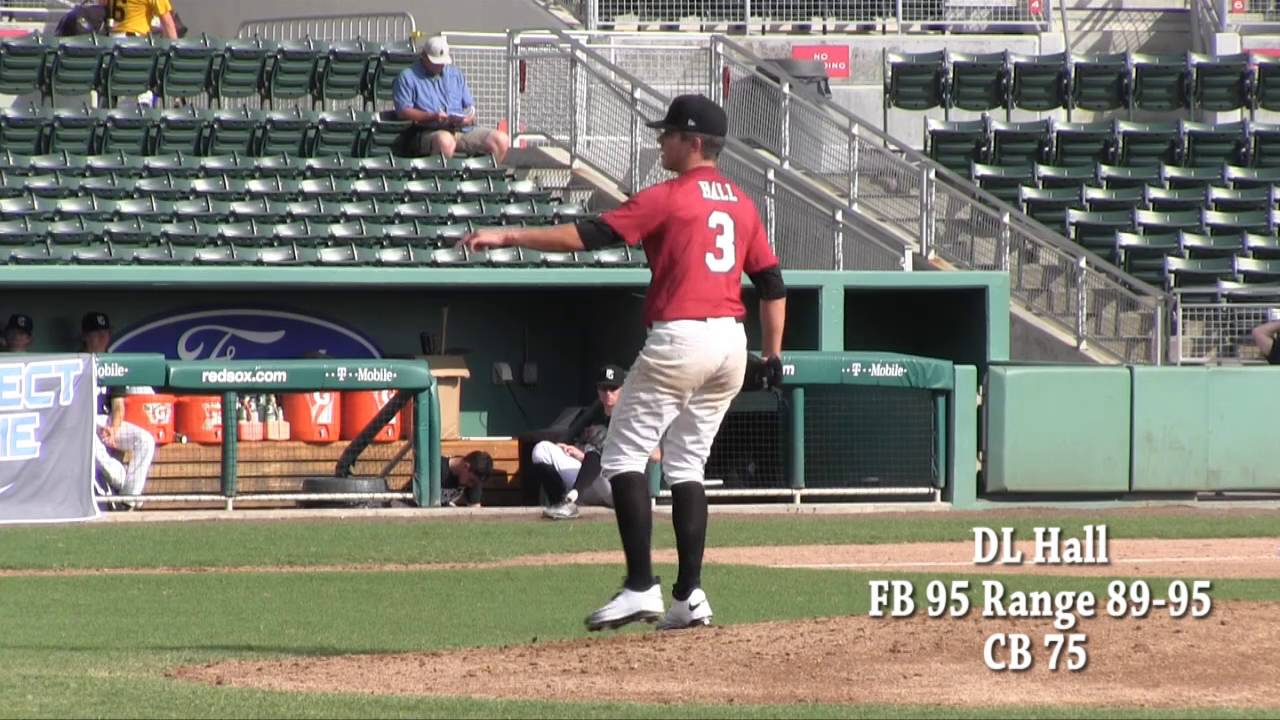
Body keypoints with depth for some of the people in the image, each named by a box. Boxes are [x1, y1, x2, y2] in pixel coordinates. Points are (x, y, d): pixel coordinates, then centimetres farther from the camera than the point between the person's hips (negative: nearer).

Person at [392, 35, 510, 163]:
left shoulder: (455, 74, 25)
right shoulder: (407, 77, 8)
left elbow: (470, 107, 22)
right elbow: (403, 111, -4)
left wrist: (468, 118, -4)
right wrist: (433, 117, -17)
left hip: (461, 129, 5)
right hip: (427, 132, -5)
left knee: (501, 140, -14)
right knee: (445, 141, -42)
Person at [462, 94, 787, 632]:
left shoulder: (668, 198, -7)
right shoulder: (742, 205, 14)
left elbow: (588, 237, -12)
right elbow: (772, 284, 14)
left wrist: (507, 236, -10)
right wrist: (772, 355, 20)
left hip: (679, 339, -7)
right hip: (732, 342, 7)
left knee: (624, 457, -1)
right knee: (686, 466, 14)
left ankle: (641, 588, -11)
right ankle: (689, 596, 8)